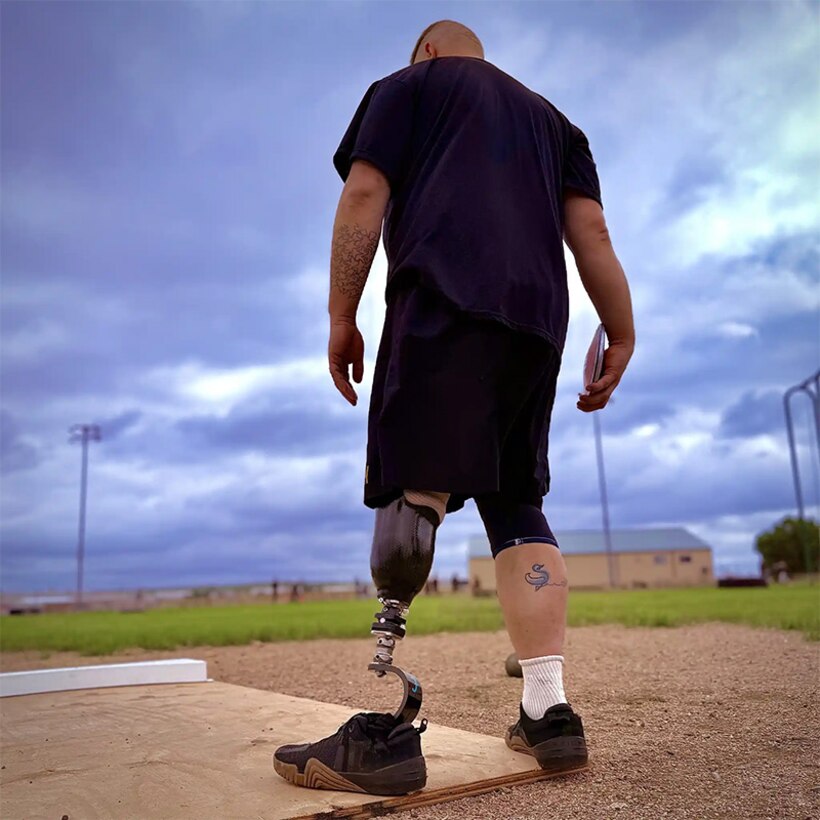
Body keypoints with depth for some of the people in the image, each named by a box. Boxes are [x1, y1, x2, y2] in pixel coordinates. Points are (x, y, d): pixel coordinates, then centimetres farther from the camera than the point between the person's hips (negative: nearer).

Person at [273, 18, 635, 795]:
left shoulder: (407, 85, 20)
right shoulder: (548, 114, 32)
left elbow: (364, 196, 4)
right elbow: (590, 228, 18)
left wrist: (340, 317, 3)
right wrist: (621, 337, 14)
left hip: (443, 302, -5)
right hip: (538, 317, 6)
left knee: (412, 497, -15)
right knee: (517, 507, 6)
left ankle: (389, 731, -22)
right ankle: (549, 711, 1)